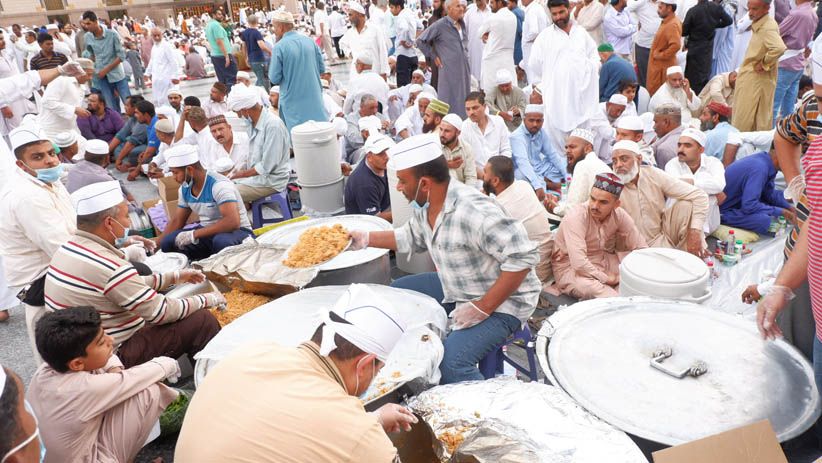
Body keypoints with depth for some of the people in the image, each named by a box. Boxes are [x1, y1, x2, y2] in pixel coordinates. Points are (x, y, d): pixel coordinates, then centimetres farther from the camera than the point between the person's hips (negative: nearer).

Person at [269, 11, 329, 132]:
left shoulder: (279, 47, -12)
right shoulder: (310, 41, 3)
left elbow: (274, 78, -11)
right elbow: (322, 68, 9)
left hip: (294, 101, -5)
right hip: (314, 97, 5)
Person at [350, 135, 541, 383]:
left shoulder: (473, 211, -32)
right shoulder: (426, 205, -3)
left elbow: (523, 257, -31)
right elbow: (412, 237, 17)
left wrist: (482, 308, -29)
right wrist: (365, 239, 7)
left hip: (500, 300, -9)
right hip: (457, 288, 10)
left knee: (449, 362, -29)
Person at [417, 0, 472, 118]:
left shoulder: (462, 24, 11)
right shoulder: (440, 25, -8)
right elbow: (420, 41, -6)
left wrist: (465, 55, 14)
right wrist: (434, 56, -4)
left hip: (464, 70, 6)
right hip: (448, 71, -6)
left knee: (463, 103, 10)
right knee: (448, 103, -1)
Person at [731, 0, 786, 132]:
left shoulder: (767, 27, -21)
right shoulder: (759, 24, 8)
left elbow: (779, 48, -36)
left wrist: (764, 64, -24)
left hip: (757, 78, -9)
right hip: (751, 77, 9)